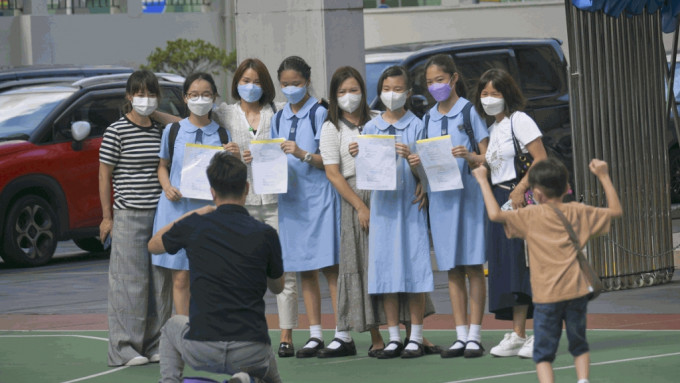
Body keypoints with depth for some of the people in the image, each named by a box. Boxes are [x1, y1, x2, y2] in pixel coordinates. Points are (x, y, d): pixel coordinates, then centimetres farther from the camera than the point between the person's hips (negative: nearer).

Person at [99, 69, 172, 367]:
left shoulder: (162, 131, 11)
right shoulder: (116, 131, -4)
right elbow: (104, 175, -2)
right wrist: (106, 216, -4)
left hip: (160, 213, 5)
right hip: (128, 216, -5)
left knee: (160, 280, 6)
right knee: (130, 281, -5)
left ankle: (155, 344, 13)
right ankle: (125, 349, -2)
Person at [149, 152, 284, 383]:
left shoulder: (193, 226, -2)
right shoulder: (265, 234, -2)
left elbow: (153, 245, 22)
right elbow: (277, 287, 18)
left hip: (201, 351, 1)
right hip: (251, 353, -1)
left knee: (172, 327, 35)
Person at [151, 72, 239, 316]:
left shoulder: (222, 134, 6)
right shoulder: (173, 131, 6)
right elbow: (163, 166, 16)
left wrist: (235, 158, -14)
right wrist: (168, 188, -4)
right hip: (177, 208, 0)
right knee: (180, 278, -2)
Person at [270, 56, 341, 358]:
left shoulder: (319, 113, -3)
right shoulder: (278, 119, 15)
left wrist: (303, 154, -22)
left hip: (319, 195, -6)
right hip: (291, 197, 6)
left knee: (329, 265, -9)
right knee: (304, 270, 6)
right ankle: (315, 335, 8)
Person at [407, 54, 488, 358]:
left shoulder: (470, 112, -1)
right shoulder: (429, 119, 15)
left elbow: (487, 158, -3)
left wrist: (469, 156, -22)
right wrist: (417, 163, -2)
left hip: (469, 193, -5)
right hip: (440, 196, 5)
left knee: (473, 267, -4)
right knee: (452, 269, 6)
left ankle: (475, 336, -3)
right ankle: (460, 336, 8)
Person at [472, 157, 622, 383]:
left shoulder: (531, 216, -5)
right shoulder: (578, 212, 7)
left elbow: (495, 214, -15)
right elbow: (616, 211, 19)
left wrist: (483, 181, -2)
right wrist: (604, 177, 25)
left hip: (546, 296, -3)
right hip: (576, 292, 3)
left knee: (543, 352, 0)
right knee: (579, 345, 19)